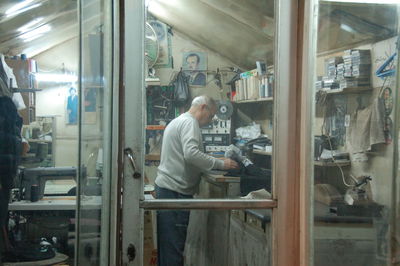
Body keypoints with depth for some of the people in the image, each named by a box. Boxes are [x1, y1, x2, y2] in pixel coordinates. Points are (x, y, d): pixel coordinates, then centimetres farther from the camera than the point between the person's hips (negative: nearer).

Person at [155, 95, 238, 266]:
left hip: (166, 188, 10)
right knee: (173, 246, -8)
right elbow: (191, 153, -24)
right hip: (175, 190, -10)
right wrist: (221, 164, -18)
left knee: (167, 246, 13)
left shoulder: (177, 122, 23)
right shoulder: (189, 122, -9)